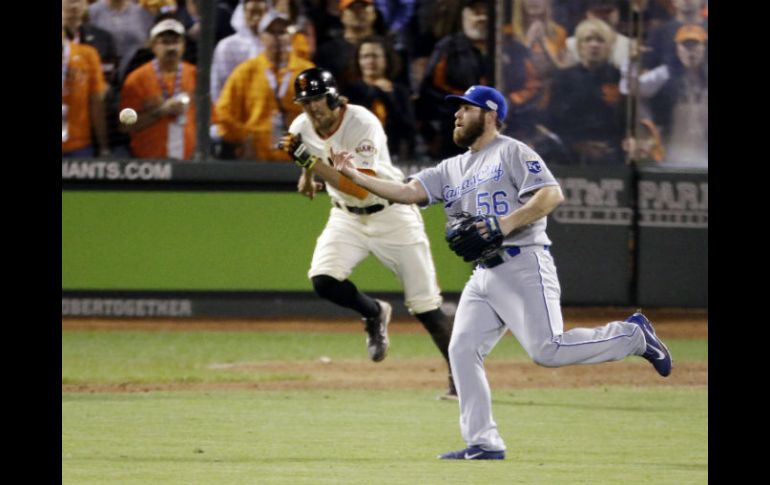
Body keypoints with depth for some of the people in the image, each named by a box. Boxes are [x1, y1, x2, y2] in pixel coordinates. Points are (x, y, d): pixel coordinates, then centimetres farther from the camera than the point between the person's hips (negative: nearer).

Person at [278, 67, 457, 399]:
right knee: (323, 280, -20)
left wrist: (315, 165, -39)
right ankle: (374, 314, 10)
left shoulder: (363, 125, -27)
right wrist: (305, 176, -1)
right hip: (347, 218, 5)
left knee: (425, 305, -5)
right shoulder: (302, 126, -8)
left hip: (391, 214, -5)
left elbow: (361, 189, -34)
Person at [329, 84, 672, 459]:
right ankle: (483, 443, -1)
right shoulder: (452, 169, 20)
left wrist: (505, 225, -22)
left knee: (546, 350, -19)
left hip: (524, 266, -8)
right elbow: (408, 192, 10)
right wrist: (354, 176, 0)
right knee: (462, 350, -4)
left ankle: (633, 335, 0)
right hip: (483, 275, 8)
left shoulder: (511, 153, -2)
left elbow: (552, 195, -13)